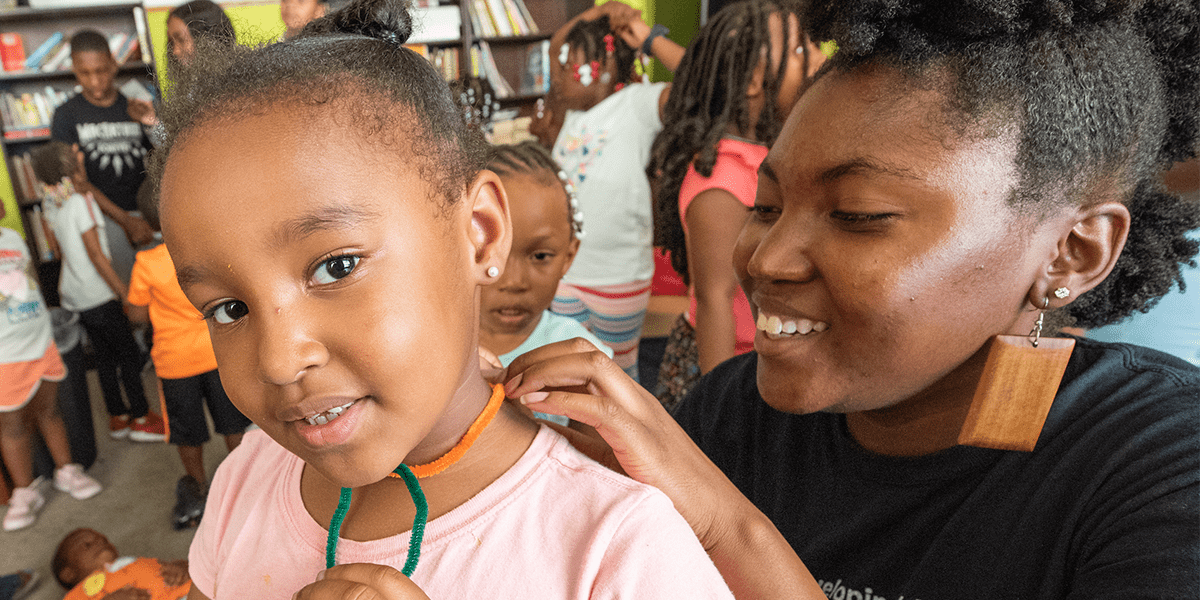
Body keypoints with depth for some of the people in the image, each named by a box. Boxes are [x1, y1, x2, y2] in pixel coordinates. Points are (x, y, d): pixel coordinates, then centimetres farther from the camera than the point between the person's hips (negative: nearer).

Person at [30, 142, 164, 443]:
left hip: (73, 295, 8)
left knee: (104, 353, 16)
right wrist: (123, 291, -14)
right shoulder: (80, 201, -18)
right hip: (98, 294, -8)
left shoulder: (51, 203, 7)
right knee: (129, 353, 1)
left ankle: (118, 417, 24)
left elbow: (58, 248, 15)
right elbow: (95, 253, -18)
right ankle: (141, 418, 7)